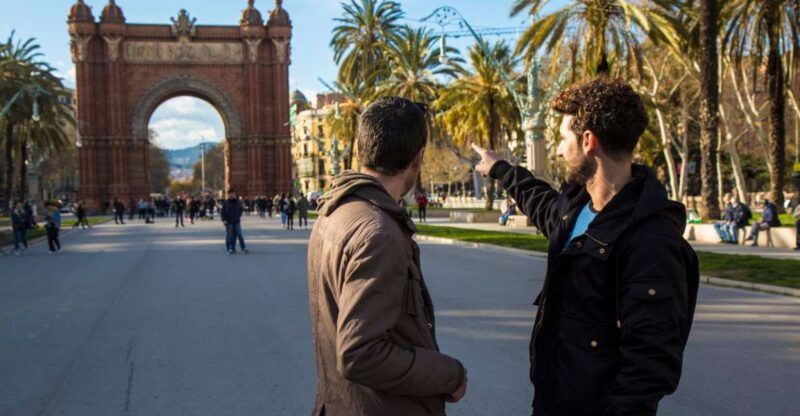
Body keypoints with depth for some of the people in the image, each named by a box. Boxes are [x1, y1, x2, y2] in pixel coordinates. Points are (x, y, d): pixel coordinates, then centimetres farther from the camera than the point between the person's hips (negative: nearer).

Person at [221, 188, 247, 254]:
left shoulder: (238, 201, 5)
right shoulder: (226, 203, -3)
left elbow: (241, 210, 19)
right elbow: (222, 212, -1)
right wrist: (224, 220, -12)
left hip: (237, 222, 2)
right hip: (229, 222, -2)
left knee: (240, 235, -1)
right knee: (229, 236, 1)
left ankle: (243, 248, 5)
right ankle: (229, 249, 9)